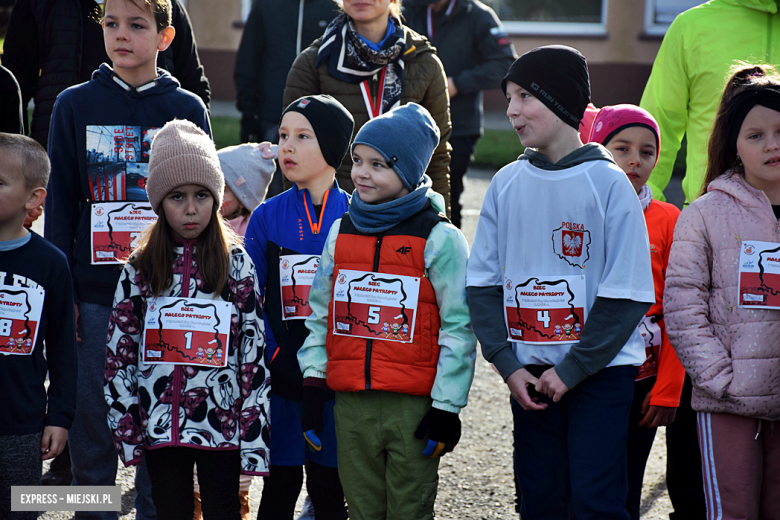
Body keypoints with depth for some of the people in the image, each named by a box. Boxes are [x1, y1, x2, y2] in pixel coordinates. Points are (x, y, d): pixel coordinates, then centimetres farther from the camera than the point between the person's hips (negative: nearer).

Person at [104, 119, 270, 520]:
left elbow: (254, 352, -2)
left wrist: (254, 434, -6)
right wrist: (125, 427, 0)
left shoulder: (237, 265, 0)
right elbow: (119, 353, 5)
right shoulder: (139, 270, 3)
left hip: (223, 426, -1)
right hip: (160, 425, 2)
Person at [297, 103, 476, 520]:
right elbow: (320, 314, 15)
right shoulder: (341, 232, 10)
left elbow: (458, 327, -6)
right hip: (350, 404, 5)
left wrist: (446, 406, -9)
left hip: (413, 405, -5)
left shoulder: (439, 239, -5)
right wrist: (313, 383, 7)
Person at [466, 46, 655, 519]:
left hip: (600, 370, -4)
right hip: (530, 372, 4)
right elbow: (483, 282, 5)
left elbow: (625, 294, -9)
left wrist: (573, 369, -12)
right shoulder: (507, 183, 4)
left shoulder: (608, 183, -7)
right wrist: (508, 364, -5)